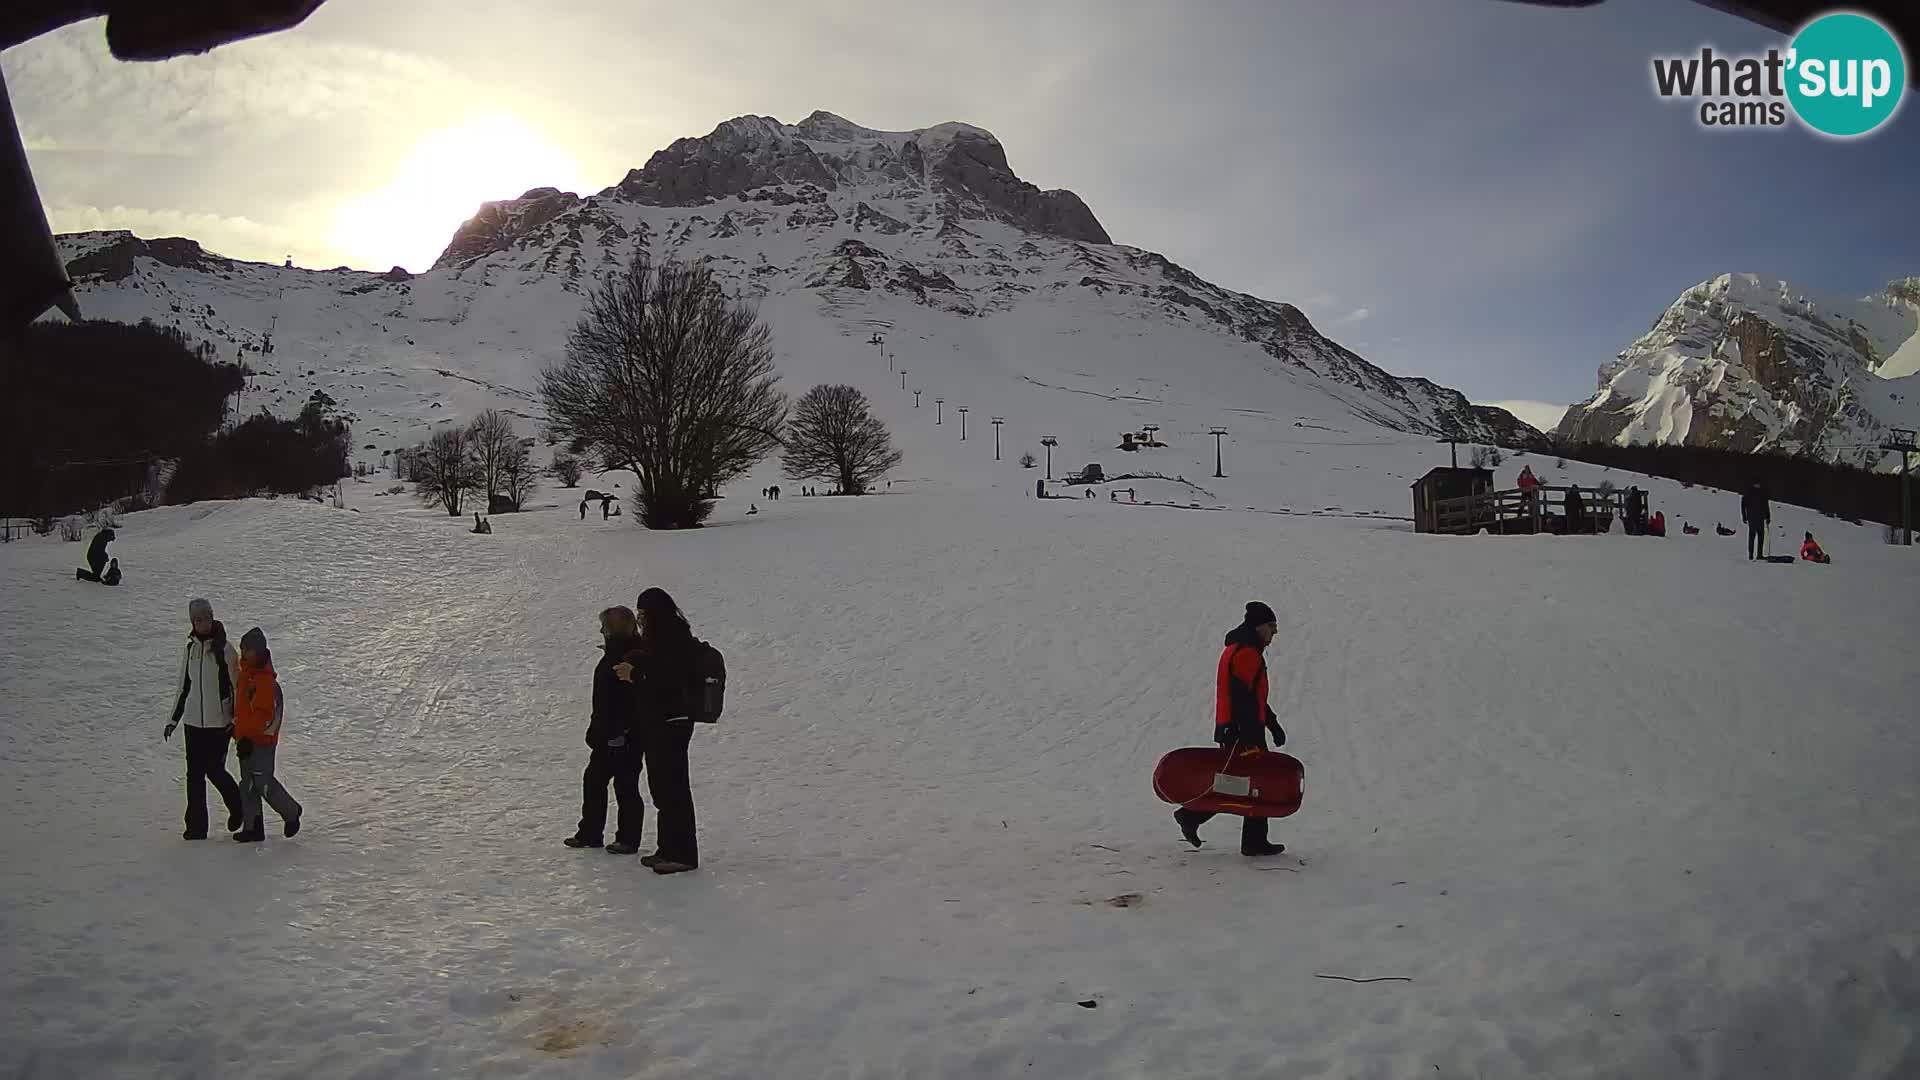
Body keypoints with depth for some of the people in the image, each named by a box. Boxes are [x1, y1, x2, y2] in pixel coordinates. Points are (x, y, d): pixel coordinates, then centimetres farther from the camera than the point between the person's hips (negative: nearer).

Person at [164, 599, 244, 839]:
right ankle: (196, 827, 11)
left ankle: (238, 808, 26)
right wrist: (173, 720, 14)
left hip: (219, 721, -5)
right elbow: (184, 687, 16)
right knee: (194, 774, 4)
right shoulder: (190, 649, 7)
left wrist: (236, 718, -9)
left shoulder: (224, 648, -9)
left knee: (214, 770, 0)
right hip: (194, 721, 5)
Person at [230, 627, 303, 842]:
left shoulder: (265, 679, -19)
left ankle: (291, 812, 18)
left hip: (262, 741, -9)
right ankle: (252, 828, 15)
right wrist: (238, 733, 24)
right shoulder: (244, 674, 11)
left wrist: (249, 738, -23)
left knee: (263, 783, -3)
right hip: (245, 739, 9)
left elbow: (264, 715, -22)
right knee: (247, 785, 10)